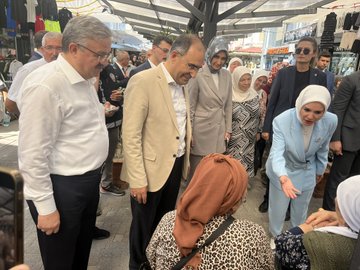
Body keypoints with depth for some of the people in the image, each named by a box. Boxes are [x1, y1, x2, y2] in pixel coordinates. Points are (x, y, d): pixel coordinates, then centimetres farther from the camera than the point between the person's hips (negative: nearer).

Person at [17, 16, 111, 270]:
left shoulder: (85, 79, 7)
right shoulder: (45, 85, -23)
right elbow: (33, 155, -21)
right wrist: (45, 208, -17)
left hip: (88, 181, 8)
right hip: (61, 188, -8)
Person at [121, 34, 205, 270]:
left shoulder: (182, 84, 6)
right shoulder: (143, 81, -17)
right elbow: (131, 136, -18)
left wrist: (186, 159, 12)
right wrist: (137, 180, -18)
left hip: (176, 165, 7)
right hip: (152, 169, -6)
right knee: (144, 225, 14)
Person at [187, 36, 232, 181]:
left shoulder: (227, 75, 4)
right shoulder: (198, 75, -11)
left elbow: (228, 104, 11)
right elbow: (190, 106, -7)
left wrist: (228, 129, 9)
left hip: (219, 131, 5)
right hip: (201, 130, -5)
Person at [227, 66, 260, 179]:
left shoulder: (254, 95, 3)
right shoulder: (230, 96, -12)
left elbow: (258, 116, 12)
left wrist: (258, 132, 12)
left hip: (249, 138, 5)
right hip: (235, 138, -4)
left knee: (247, 158, 13)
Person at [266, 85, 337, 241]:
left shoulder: (331, 121, -22)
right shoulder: (281, 121, -33)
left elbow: (323, 149, -4)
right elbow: (277, 153, -39)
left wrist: (320, 170, 11)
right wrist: (283, 177, -58)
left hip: (307, 172, 3)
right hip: (283, 171, -3)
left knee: (301, 210, 24)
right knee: (278, 209, 17)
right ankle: (275, 236, 47)